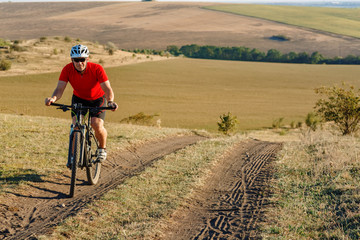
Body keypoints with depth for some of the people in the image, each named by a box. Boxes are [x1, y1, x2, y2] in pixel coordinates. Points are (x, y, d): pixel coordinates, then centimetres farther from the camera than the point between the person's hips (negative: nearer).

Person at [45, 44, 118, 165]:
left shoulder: (97, 69, -32)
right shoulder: (67, 70, -26)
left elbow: (107, 89, -37)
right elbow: (60, 88, -30)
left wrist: (110, 101, -57)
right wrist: (53, 98, -52)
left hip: (97, 99, -2)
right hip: (78, 98, 2)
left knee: (97, 125, -20)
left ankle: (102, 148, 10)